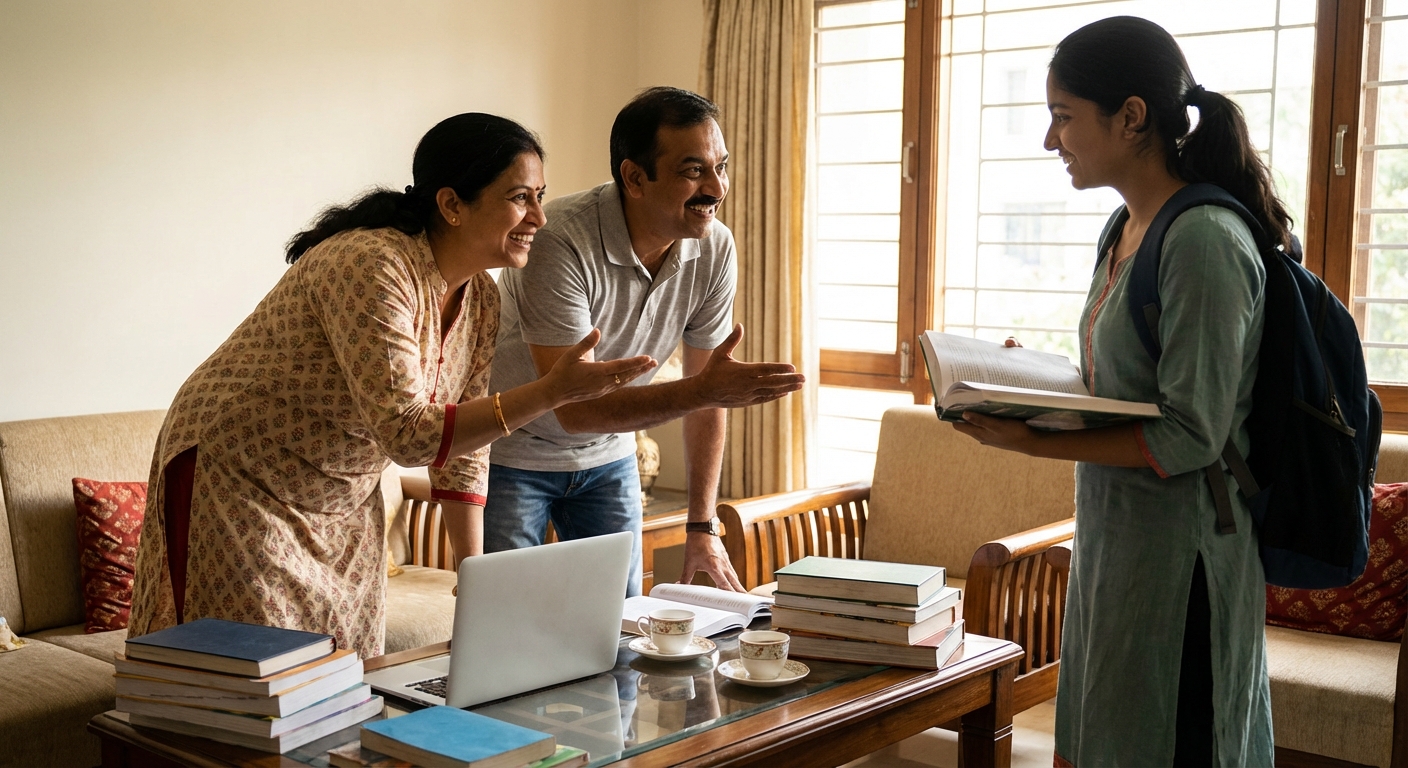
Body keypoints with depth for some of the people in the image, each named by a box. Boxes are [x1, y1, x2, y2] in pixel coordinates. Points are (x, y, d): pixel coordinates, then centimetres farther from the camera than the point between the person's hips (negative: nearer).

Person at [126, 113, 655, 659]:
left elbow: (463, 448, 3)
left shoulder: (480, 300, -3)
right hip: (240, 481, -7)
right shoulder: (371, 269, -29)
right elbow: (409, 435, -35)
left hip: (345, 501, 8)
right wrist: (553, 391, -39)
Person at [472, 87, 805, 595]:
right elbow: (574, 407, -33)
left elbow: (707, 389, -4)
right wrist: (702, 392, -42)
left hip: (607, 457, 5)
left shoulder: (714, 249, -13)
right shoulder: (559, 243, -31)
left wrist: (702, 526, -3)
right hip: (511, 456, -5)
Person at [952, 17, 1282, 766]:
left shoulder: (1203, 240, -18)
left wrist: (1033, 442, -21)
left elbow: (1190, 436, -20)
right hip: (1111, 541, 8)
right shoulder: (1125, 229, 9)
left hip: (1176, 559, -8)